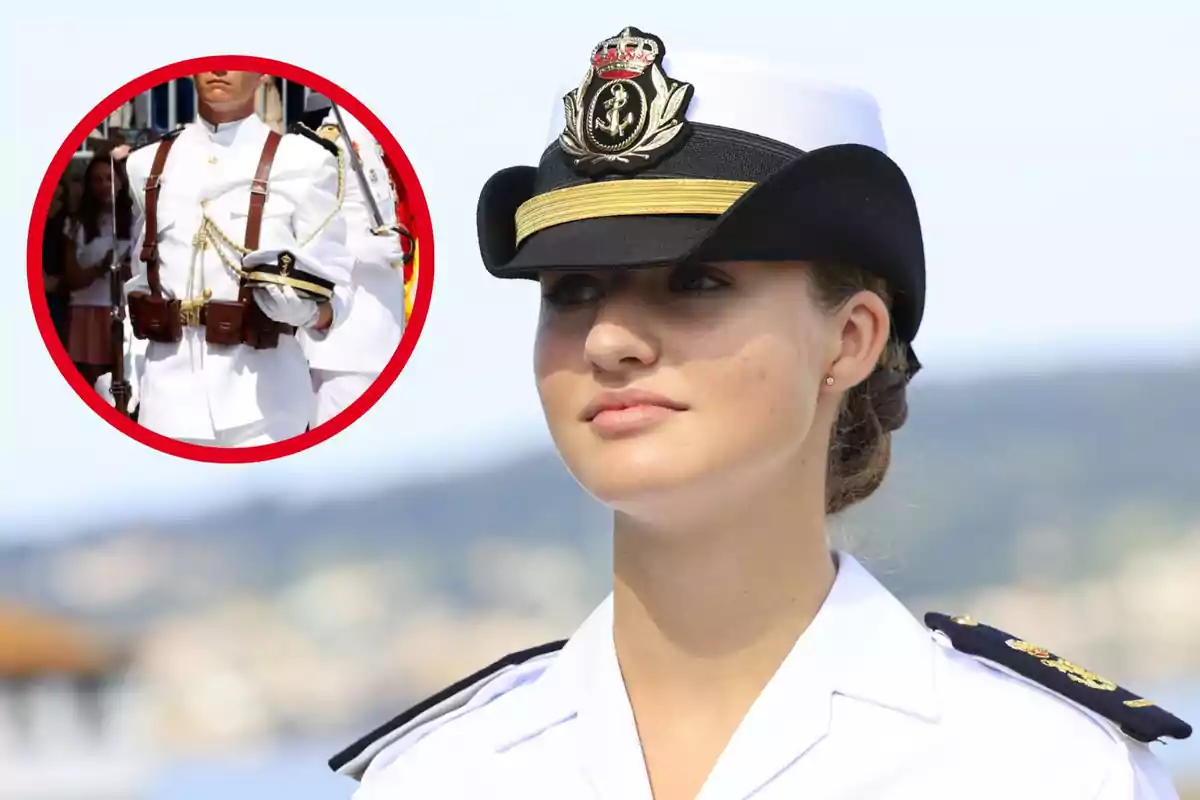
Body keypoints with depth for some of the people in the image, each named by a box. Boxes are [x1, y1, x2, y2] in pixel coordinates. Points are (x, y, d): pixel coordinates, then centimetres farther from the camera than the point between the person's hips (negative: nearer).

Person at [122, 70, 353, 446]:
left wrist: (308, 309, -23)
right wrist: (127, 388, 10)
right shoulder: (149, 165, 12)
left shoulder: (303, 162, -2)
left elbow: (334, 293, -2)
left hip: (260, 400, -4)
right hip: (168, 396, 4)